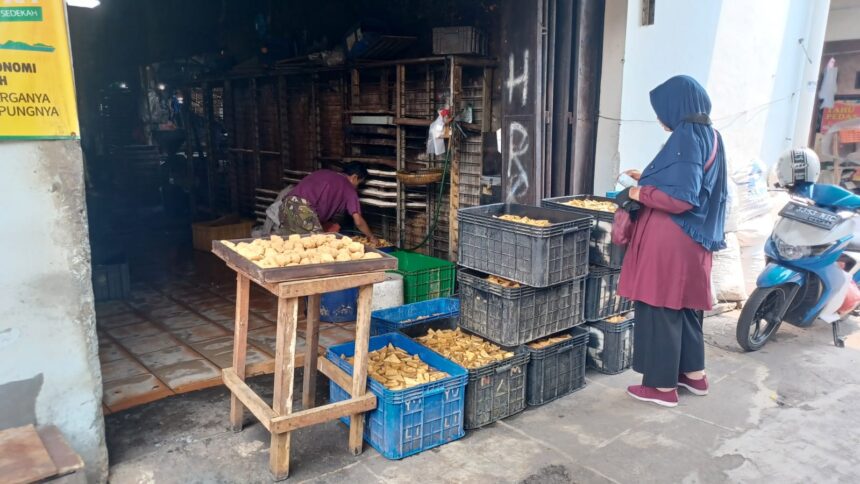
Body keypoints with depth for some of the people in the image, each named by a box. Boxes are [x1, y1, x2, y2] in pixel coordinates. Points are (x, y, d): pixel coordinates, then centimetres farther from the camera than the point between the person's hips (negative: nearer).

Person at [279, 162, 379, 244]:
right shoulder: (348, 188, 12)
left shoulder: (322, 173, 30)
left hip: (287, 204, 8)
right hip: (303, 209, -7)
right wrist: (371, 237, 25)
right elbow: (358, 222, 8)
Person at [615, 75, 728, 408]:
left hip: (670, 241, -9)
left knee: (660, 309, 2)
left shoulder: (686, 137, -18)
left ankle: (663, 386, 12)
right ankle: (694, 374, 33)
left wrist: (640, 193, -12)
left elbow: (680, 198, -25)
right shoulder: (710, 136, 10)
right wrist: (649, 179, 18)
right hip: (694, 238, 10)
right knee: (685, 307, 20)